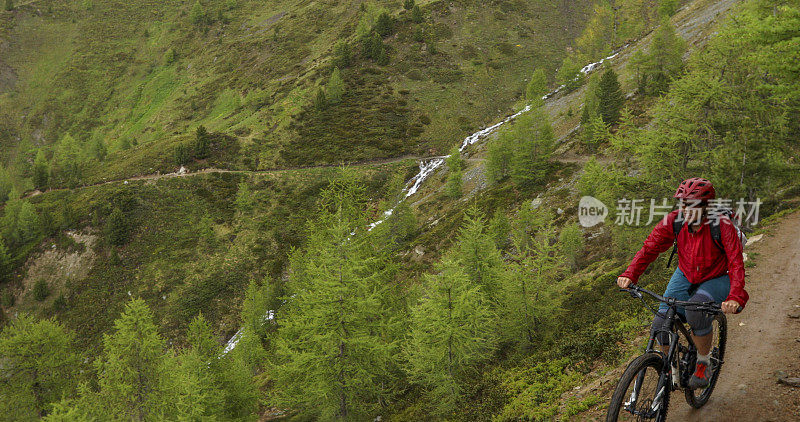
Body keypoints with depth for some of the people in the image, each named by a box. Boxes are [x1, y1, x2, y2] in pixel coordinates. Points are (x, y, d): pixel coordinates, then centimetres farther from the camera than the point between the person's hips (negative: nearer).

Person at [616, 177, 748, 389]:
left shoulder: (722, 226, -26)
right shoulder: (674, 220, -17)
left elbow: (736, 264, -30)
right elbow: (650, 248, -17)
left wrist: (735, 297, -47)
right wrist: (630, 274, -33)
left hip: (716, 280, -3)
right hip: (685, 276, 4)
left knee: (696, 313, -34)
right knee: (662, 323, -15)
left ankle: (704, 364, -7)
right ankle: (673, 369, 14)